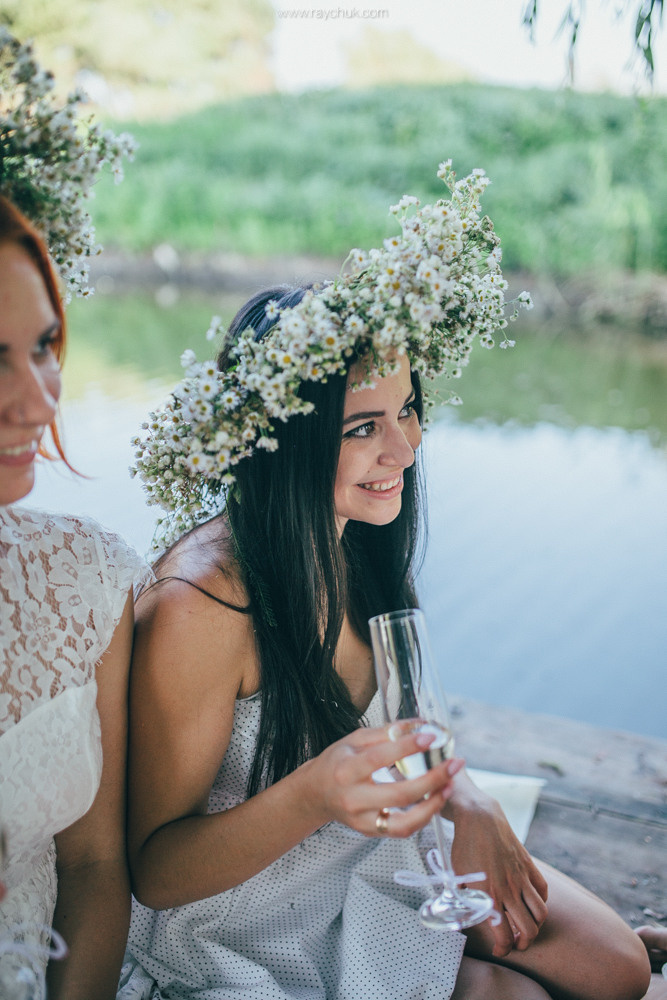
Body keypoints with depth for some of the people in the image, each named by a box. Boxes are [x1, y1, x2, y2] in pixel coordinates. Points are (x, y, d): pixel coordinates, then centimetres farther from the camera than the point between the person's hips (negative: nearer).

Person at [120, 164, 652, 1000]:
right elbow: (152, 870, -23)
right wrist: (314, 796, -40)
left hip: (373, 851, 6)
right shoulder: (197, 607, -33)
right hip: (247, 919, -6)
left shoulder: (357, 542, -10)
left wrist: (463, 801, -12)